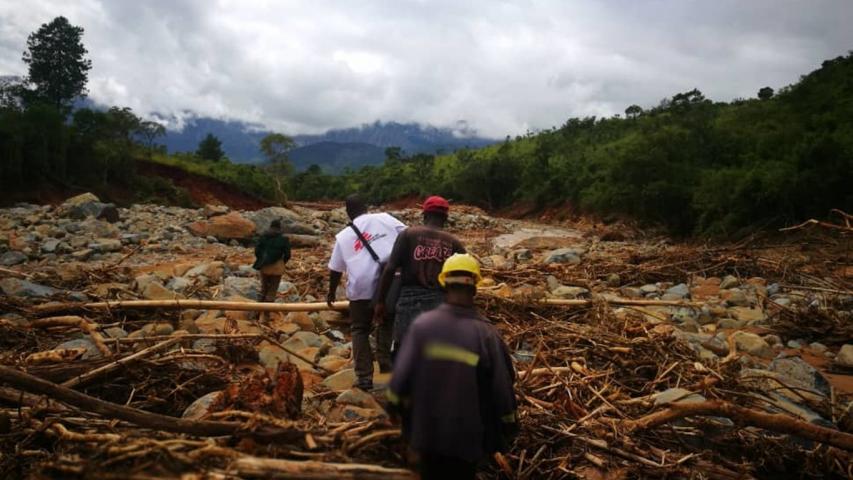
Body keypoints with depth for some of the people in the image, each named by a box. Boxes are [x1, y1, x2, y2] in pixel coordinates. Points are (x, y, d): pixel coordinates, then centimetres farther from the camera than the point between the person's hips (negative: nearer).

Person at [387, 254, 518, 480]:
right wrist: (506, 431, 4)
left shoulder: (422, 325, -15)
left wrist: (398, 406, 8)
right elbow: (502, 391, -12)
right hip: (467, 436, -1)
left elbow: (400, 378, -12)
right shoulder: (487, 335, -18)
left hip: (426, 430, 1)